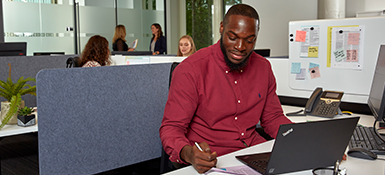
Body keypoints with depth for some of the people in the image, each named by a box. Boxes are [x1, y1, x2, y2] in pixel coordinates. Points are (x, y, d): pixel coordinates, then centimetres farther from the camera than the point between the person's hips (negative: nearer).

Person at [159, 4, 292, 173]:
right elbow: (171, 128, -13)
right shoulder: (190, 70, -13)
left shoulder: (263, 67, 6)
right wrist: (189, 153, -35)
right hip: (210, 159, -4)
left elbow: (272, 118, 15)